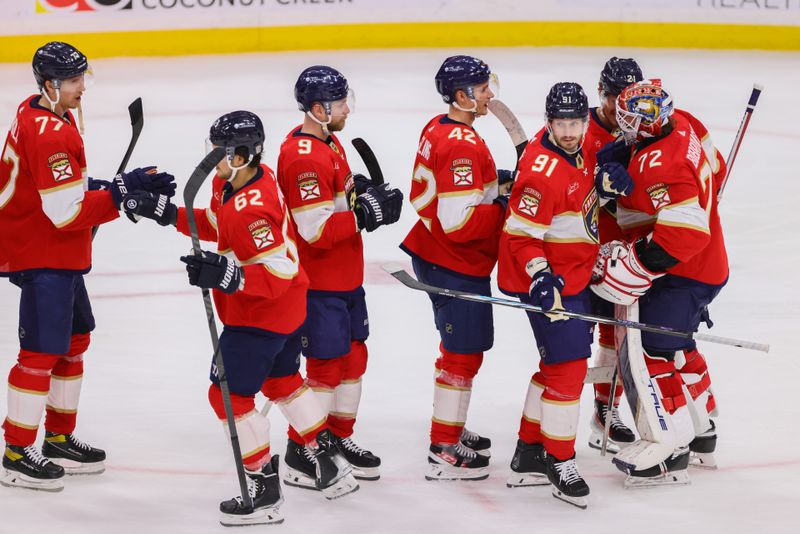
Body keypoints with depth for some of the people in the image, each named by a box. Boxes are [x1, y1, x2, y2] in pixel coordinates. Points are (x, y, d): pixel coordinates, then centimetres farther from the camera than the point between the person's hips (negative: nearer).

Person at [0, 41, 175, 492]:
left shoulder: (42, 114, 8)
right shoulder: (47, 134, -24)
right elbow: (67, 212, -27)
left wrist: (92, 188, 7)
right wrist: (123, 189, -25)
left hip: (60, 253, 11)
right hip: (40, 256, -11)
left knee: (75, 338, 19)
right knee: (42, 350, -6)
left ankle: (60, 439, 30)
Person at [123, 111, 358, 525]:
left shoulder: (252, 209, -31)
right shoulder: (232, 183, 0)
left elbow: (280, 272, -32)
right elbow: (215, 226, 17)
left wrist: (230, 276, -42)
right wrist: (167, 213, 9)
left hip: (259, 318, -11)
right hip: (287, 309, 11)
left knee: (229, 394, -4)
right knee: (282, 381, 26)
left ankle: (264, 491, 3)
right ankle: (331, 468, 37)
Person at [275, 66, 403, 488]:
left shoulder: (328, 142, 9)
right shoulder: (302, 157, -24)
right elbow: (317, 230, -28)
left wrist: (361, 191, 4)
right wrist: (368, 214, -24)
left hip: (346, 278, 10)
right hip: (317, 283, -10)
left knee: (353, 355, 17)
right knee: (326, 365, -4)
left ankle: (339, 438, 31)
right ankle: (300, 456, 6)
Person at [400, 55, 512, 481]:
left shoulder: (437, 128, 5)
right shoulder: (464, 147, -26)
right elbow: (459, 222, -29)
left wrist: (492, 182, 9)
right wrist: (503, 208, -17)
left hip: (431, 252, 10)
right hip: (458, 267, -10)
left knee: (460, 346, 23)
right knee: (464, 354, 0)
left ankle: (451, 430, 36)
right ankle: (443, 453, 6)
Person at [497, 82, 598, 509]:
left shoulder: (579, 147, 0)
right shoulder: (541, 173, -26)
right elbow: (521, 235, -24)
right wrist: (541, 278, -34)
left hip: (576, 274, 10)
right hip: (550, 282, -10)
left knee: (558, 363, 16)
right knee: (567, 368, -8)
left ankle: (529, 454, 27)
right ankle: (560, 465, 3)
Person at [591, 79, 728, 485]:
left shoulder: (657, 165, -28)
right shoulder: (680, 128, 0)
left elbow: (681, 232, -33)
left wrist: (628, 268, -27)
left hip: (682, 277, -10)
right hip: (708, 267, 10)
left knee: (651, 351, -8)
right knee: (677, 345, 22)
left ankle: (672, 451, -4)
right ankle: (701, 431, 34)